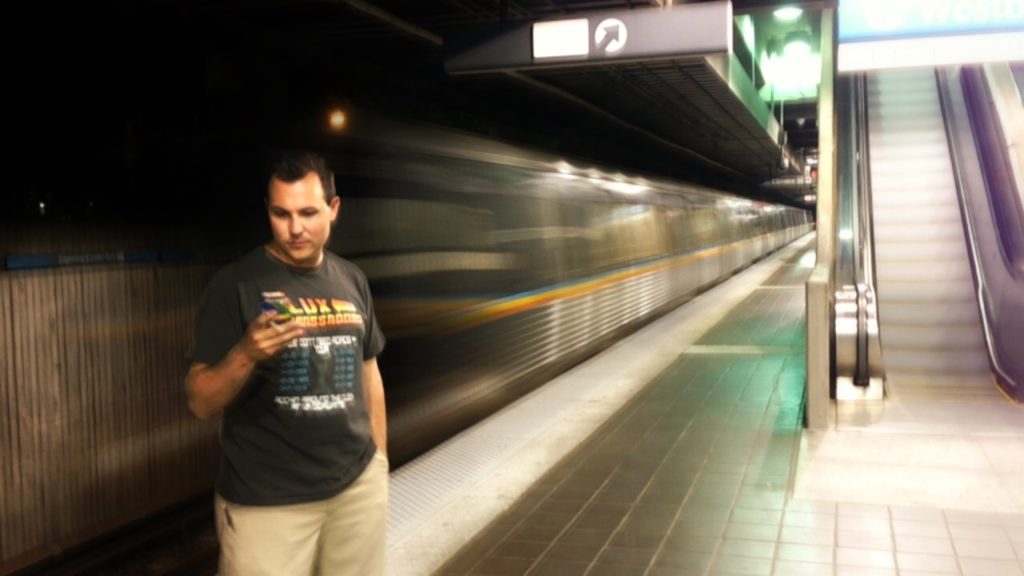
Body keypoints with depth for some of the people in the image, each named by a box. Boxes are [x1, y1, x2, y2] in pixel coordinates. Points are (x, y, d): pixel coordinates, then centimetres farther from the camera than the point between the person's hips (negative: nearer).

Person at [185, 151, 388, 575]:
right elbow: (200, 403, -10)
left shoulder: (352, 280, 6)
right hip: (265, 502, -4)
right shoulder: (235, 285, -9)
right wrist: (245, 354, -27)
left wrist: (380, 460, 14)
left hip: (359, 486, 4)